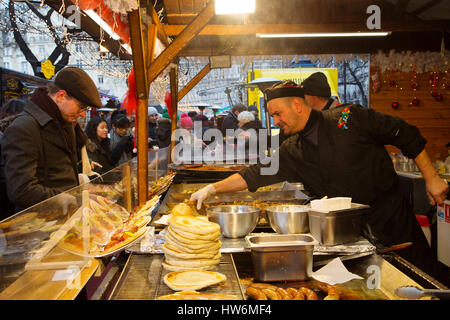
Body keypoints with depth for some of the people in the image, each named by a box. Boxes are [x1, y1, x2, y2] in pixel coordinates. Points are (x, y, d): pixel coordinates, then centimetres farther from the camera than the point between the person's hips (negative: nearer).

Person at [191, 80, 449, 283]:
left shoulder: (349, 117, -11)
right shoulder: (292, 152, 0)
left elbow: (406, 135, -5)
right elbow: (257, 174, 0)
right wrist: (213, 188, -7)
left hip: (393, 212, -2)